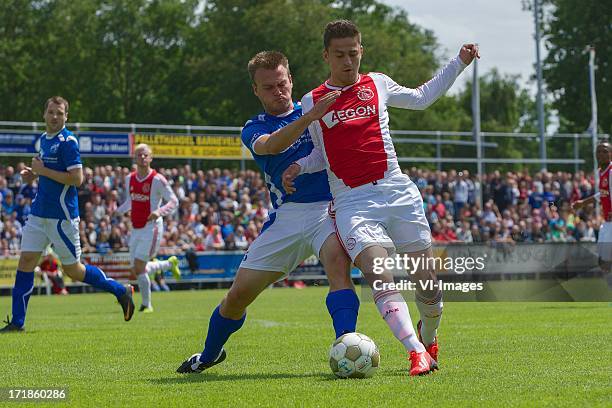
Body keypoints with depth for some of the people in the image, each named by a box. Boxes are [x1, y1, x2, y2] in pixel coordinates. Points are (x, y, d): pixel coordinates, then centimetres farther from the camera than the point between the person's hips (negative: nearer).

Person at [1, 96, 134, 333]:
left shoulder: (67, 141, -13)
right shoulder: (43, 140, 13)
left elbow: (77, 179, -20)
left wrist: (42, 170, -17)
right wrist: (34, 175, 5)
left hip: (62, 216, -8)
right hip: (39, 213, 8)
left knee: (73, 271, 1)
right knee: (25, 262, 0)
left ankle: (121, 291, 18)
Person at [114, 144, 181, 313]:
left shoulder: (157, 180, -11)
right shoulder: (129, 179, 8)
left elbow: (174, 201, -9)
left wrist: (159, 212, -26)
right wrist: (118, 211, 6)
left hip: (151, 228, -7)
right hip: (135, 229, 7)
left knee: (139, 268, -13)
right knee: (138, 270, 9)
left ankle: (146, 304, 4)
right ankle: (170, 263, 34)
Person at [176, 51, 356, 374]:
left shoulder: (315, 104, 10)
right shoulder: (254, 129, 7)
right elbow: (271, 146, -18)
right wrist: (310, 117, -34)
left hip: (328, 207, -1)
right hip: (286, 215, 2)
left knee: (338, 262, -34)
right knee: (238, 295, 6)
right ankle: (209, 355, 32)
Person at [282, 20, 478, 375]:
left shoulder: (378, 84, 12)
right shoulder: (311, 103, 10)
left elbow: (421, 98, 30)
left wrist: (459, 63, 26)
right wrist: (298, 167, 2)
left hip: (398, 192, 2)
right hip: (352, 201, -2)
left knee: (427, 280, 1)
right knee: (378, 274, -25)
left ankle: (428, 336, 31)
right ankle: (416, 352, -29)